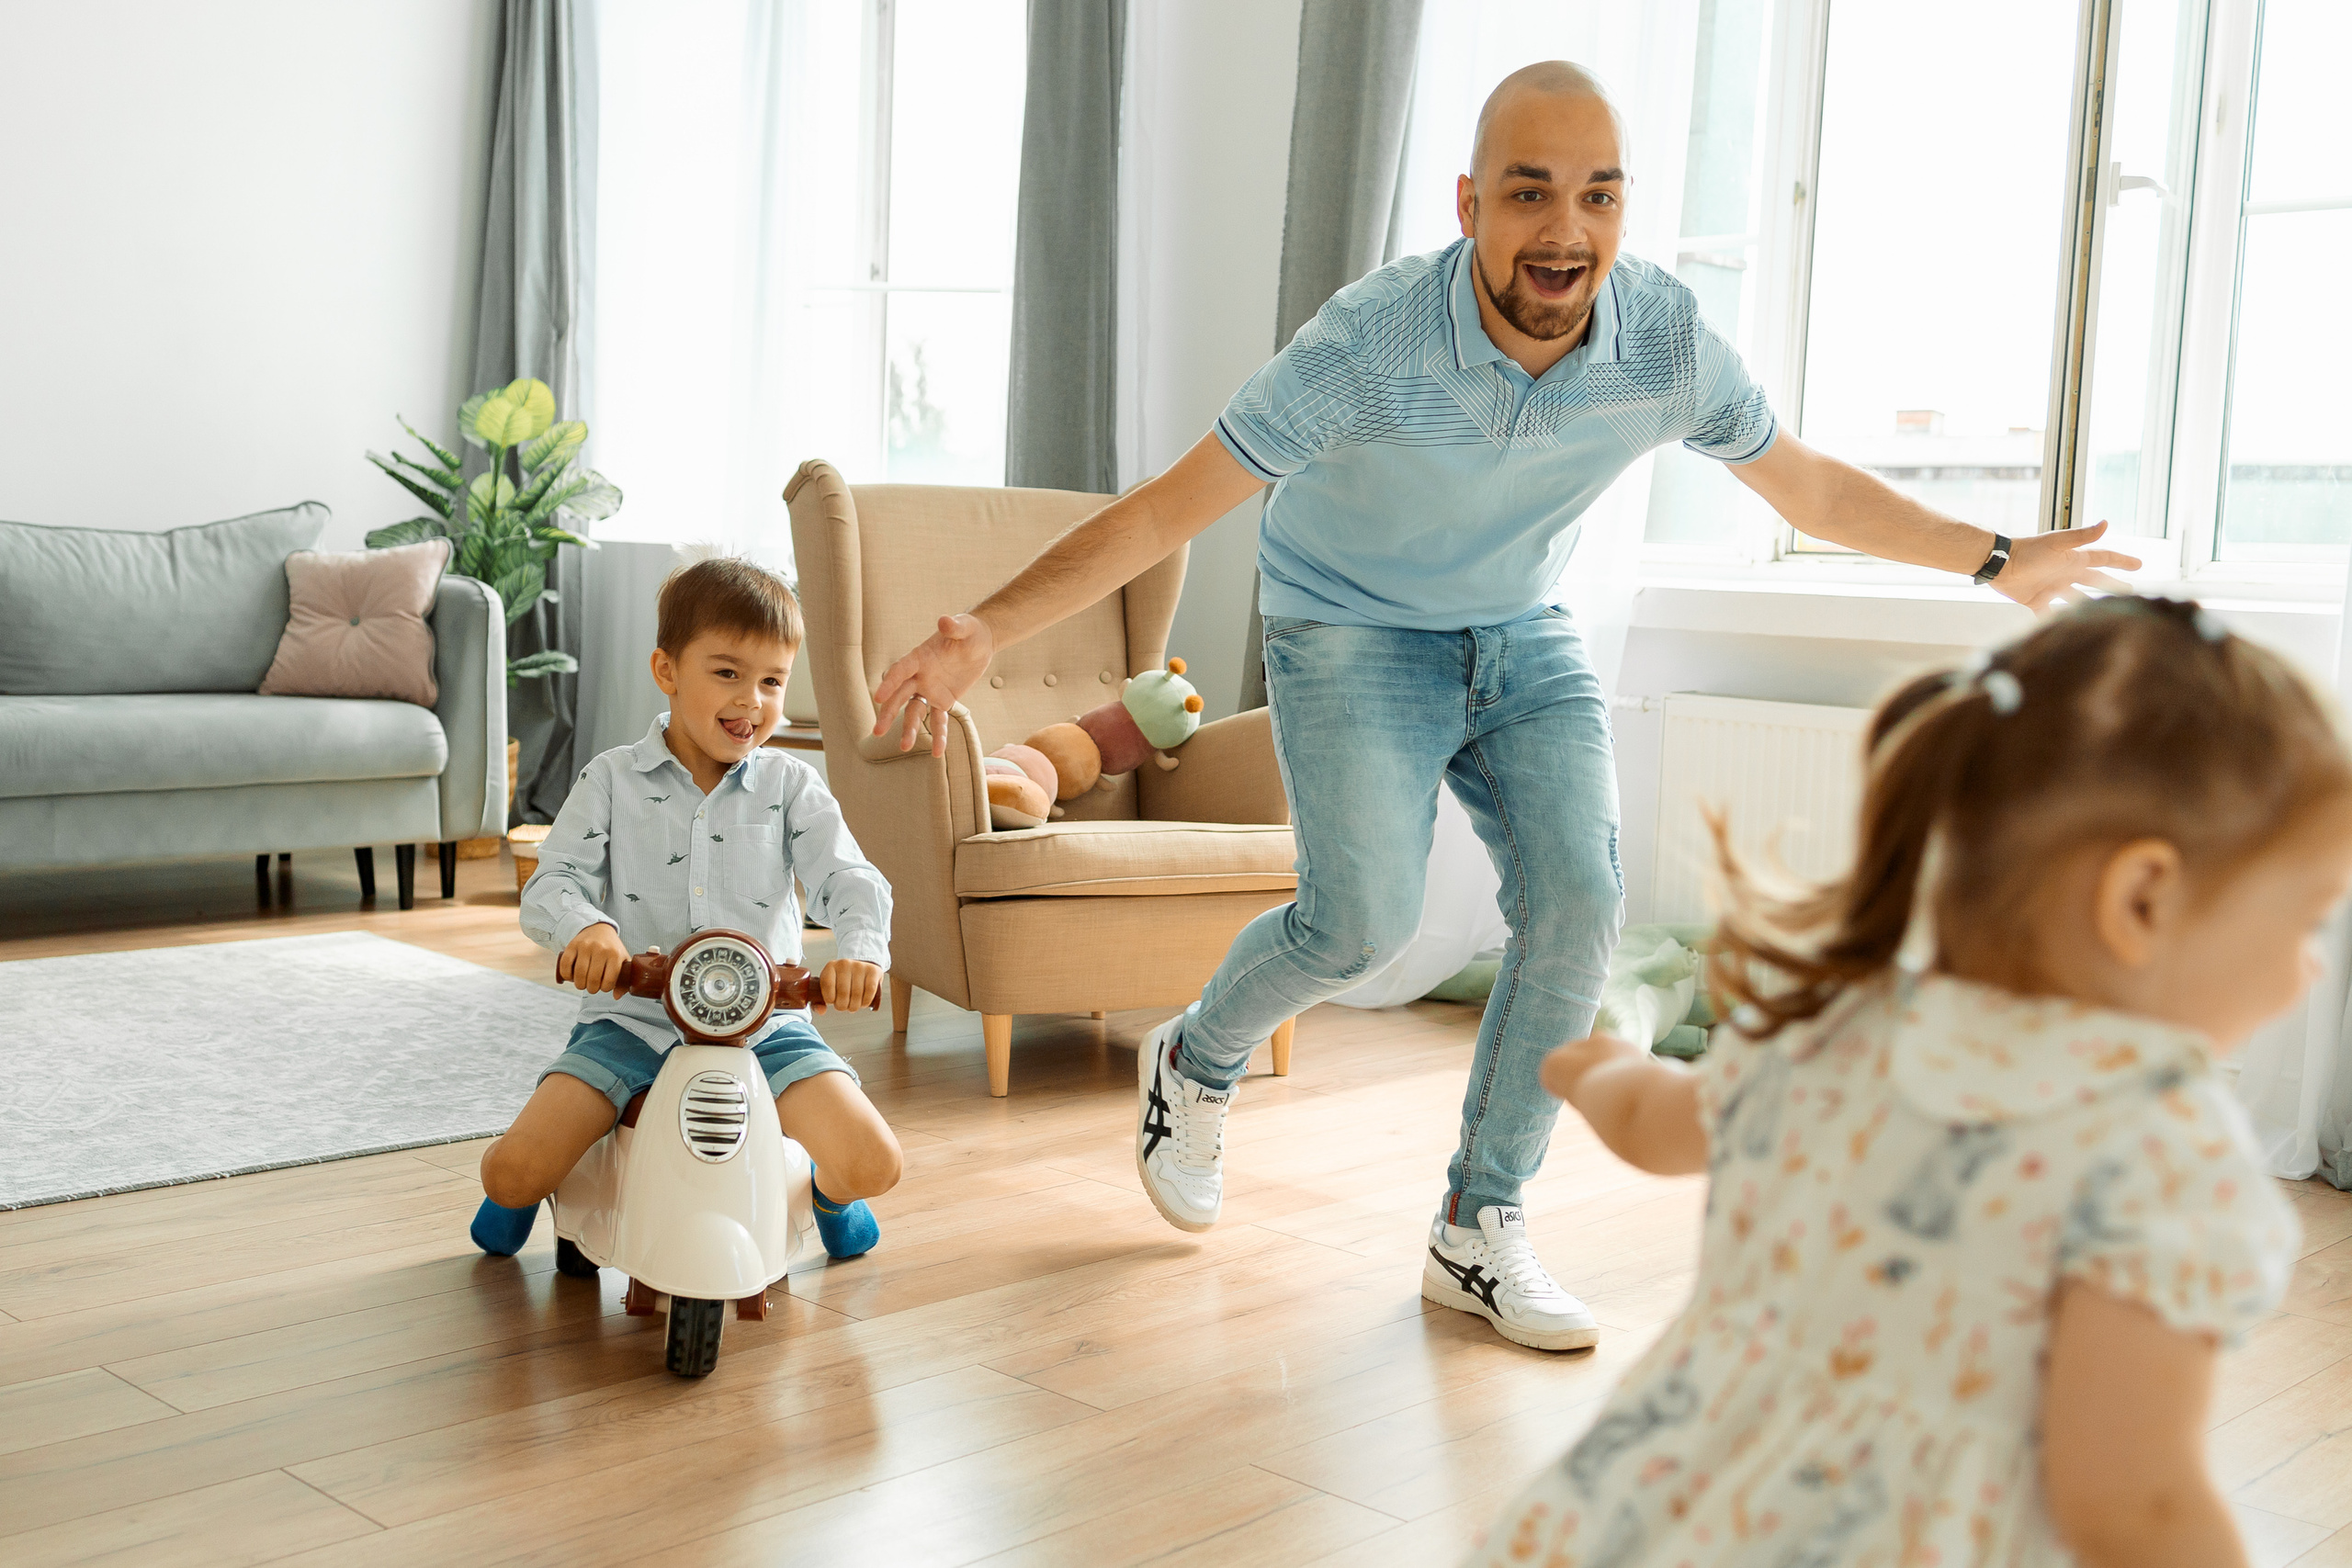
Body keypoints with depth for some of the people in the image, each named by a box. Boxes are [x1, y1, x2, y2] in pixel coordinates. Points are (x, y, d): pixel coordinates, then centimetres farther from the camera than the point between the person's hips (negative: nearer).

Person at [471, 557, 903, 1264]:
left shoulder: (791, 786, 3)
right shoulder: (612, 780, 2)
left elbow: (850, 879, -8)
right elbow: (550, 886, -5)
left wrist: (862, 949, -31)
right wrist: (584, 928, -30)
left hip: (763, 1025, 0)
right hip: (631, 1024, 0)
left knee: (871, 1165, -18)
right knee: (513, 1170, -17)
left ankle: (823, 1187, 22)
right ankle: (525, 1195, 24)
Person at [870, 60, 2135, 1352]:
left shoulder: (1666, 344, -18)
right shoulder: (1371, 343, -29)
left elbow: (1810, 484, 2)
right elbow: (1165, 511, -25)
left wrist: (1996, 563, 9)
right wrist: (985, 632, -34)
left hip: (1525, 639, 4)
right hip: (1351, 632, -4)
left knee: (1577, 904, -12)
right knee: (1364, 919, -20)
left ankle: (1477, 1231, 5)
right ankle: (1194, 1064, 14)